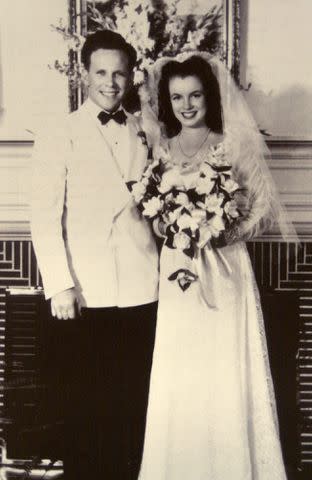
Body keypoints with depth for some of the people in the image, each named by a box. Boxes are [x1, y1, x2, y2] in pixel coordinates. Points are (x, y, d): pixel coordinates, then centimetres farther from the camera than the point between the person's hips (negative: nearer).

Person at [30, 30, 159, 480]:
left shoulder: (147, 132, 11)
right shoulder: (59, 133, 0)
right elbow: (45, 215, -4)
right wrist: (60, 285, -12)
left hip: (141, 291, 3)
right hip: (84, 293, -3)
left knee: (133, 407, 10)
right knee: (85, 409, 8)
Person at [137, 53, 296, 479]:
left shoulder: (236, 146, -1)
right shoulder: (159, 150, 9)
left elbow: (262, 207, -3)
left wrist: (219, 232, -16)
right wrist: (167, 225, -8)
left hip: (225, 271, -2)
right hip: (177, 272, 3)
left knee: (226, 376, 1)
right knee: (178, 378, 6)